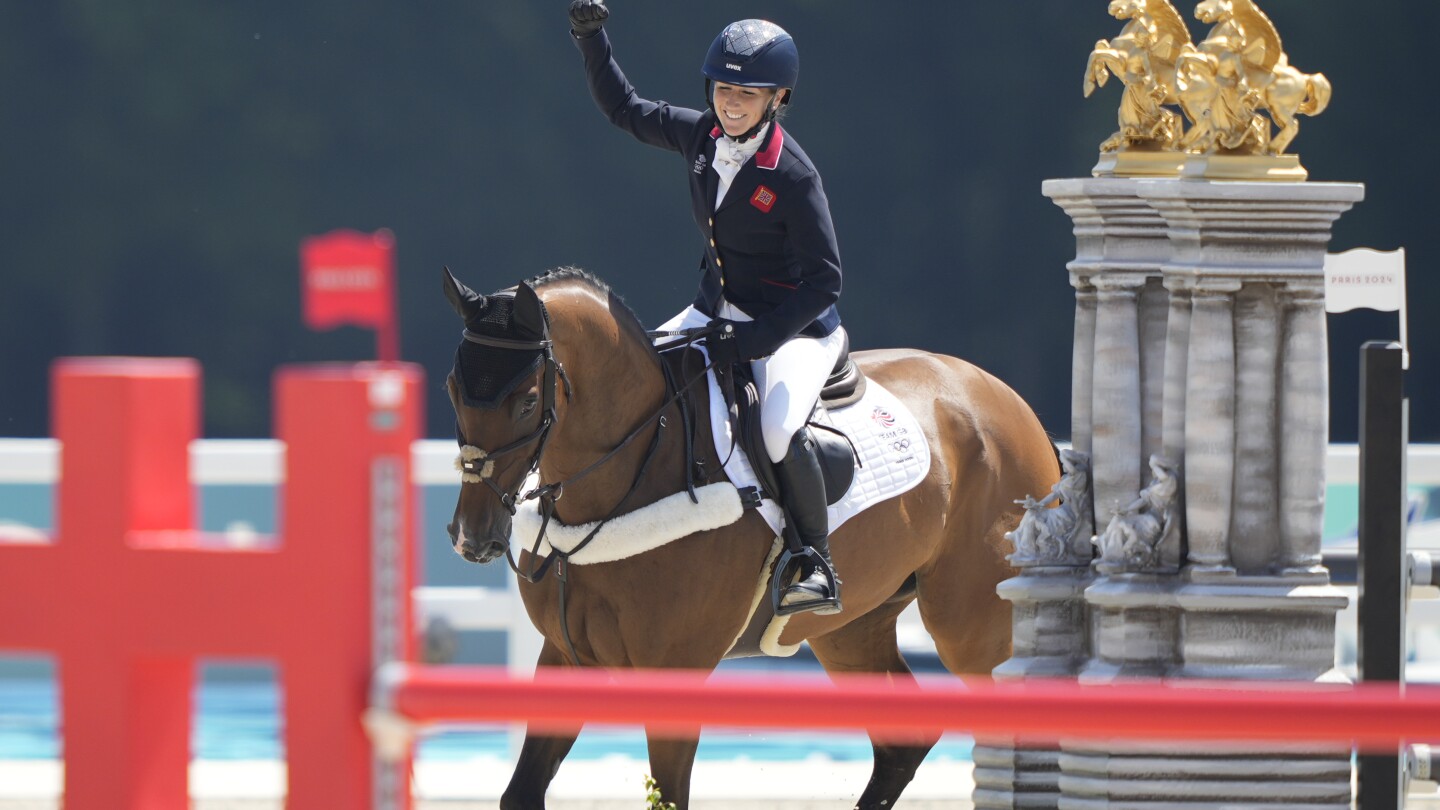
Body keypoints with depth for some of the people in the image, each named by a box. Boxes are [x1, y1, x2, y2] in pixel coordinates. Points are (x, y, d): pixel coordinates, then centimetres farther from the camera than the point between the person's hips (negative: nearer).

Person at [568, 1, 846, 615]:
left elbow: (823, 281, -20)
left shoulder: (793, 177, -21)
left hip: (795, 325, -8)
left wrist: (756, 339, -26)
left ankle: (817, 567, -17)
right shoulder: (701, 135, -2)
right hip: (717, 311, 8)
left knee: (780, 430, -31)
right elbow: (623, 109, 15)